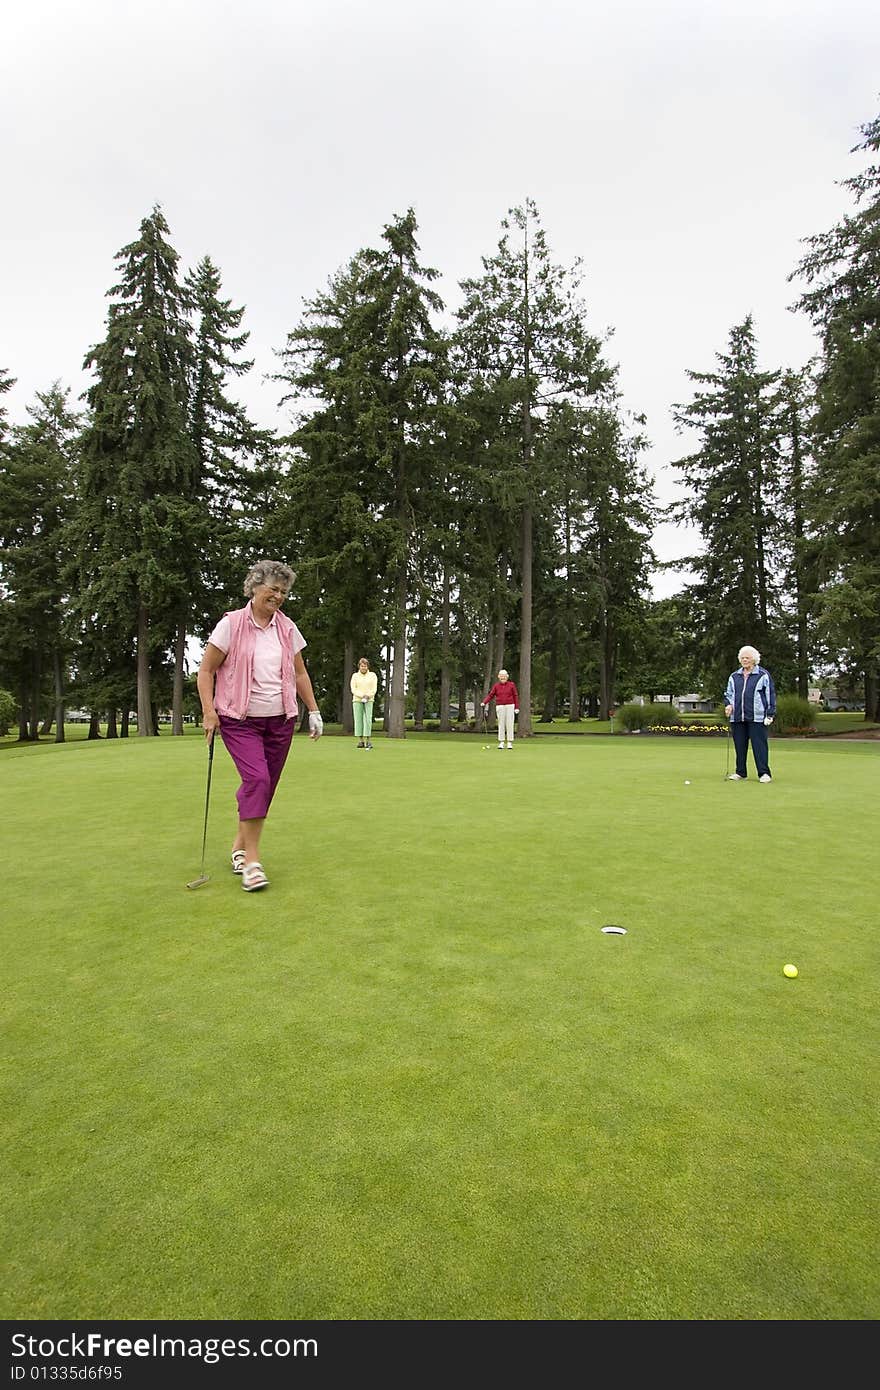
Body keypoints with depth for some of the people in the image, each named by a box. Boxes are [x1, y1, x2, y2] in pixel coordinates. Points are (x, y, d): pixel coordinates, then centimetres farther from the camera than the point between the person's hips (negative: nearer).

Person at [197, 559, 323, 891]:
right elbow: (206, 671, -2)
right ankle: (252, 860, -12)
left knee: (264, 786, 6)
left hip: (280, 720, 5)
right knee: (257, 779, -19)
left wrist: (314, 711, 10)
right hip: (240, 720, -4)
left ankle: (240, 845, 26)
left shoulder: (287, 628, 6)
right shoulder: (231, 624, -6)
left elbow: (300, 673, 15)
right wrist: (209, 711, -11)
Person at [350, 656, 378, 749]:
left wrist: (368, 696, -14)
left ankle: (367, 740, -10)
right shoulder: (355, 676, 9)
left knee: (368, 719, -10)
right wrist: (362, 695, -13)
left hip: (369, 700, 0)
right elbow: (353, 689, 1)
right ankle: (360, 741, -3)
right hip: (357, 700, 0)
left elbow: (374, 689, 3)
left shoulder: (372, 675, 10)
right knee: (358, 720, -4)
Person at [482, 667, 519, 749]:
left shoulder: (511, 685, 3)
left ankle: (510, 742, 2)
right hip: (500, 706, 1)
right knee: (501, 724, 1)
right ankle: (501, 742, 6)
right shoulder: (496, 686, 6)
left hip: (510, 706, -1)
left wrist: (517, 707, -1)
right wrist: (484, 703, -12)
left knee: (509, 724, -2)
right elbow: (491, 695, 3)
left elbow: (515, 696, 4)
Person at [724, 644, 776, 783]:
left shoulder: (763, 675, 3)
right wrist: (728, 704, 0)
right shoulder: (734, 677, 16)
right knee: (739, 745, 7)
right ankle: (740, 773, 16)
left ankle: (764, 773, 1)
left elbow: (770, 695, 1)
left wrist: (770, 714, -5)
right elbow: (728, 694, 21)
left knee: (759, 745, -5)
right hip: (737, 718, 5)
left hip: (757, 717, -4)